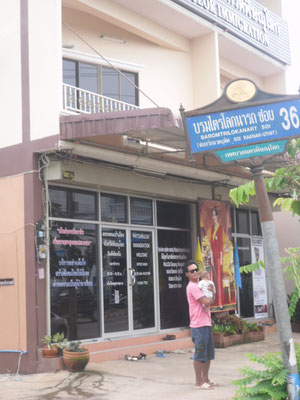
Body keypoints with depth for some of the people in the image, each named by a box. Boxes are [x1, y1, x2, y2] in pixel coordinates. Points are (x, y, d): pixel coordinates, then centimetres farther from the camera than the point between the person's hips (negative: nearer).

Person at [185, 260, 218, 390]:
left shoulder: (199, 285, 18)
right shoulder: (192, 287, -13)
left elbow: (211, 300, 17)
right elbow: (206, 302, -20)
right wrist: (211, 298, 2)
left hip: (206, 324, 10)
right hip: (198, 326, -10)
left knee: (208, 354, 16)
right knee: (200, 355, -3)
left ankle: (205, 379, 26)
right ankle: (199, 382, 5)